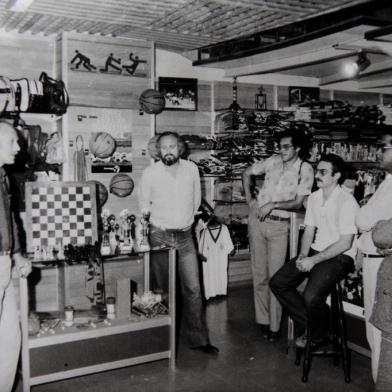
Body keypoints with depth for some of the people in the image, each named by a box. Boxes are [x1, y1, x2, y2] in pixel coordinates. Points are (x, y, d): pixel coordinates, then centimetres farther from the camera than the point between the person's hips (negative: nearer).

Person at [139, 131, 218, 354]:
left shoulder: (191, 169, 0)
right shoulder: (150, 173, -6)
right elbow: (144, 204, 8)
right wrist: (160, 224, 8)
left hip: (185, 236, 2)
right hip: (160, 236, -1)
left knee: (193, 289, 0)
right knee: (162, 289, 7)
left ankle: (199, 338, 10)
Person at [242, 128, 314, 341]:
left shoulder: (305, 170, -5)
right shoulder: (273, 161, 4)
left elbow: (298, 203, -10)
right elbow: (247, 173, 17)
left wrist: (273, 205, -17)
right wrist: (249, 198, 8)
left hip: (279, 225, -3)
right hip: (257, 220, 3)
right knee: (259, 274, 9)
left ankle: (274, 326, 8)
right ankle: (262, 320, 21)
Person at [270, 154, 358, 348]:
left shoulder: (346, 201, -16)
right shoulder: (313, 197, 8)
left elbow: (345, 243, -18)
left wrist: (313, 260, -20)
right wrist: (303, 256, -6)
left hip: (340, 257, -8)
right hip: (315, 252, 8)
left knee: (311, 296, -28)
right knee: (277, 283, -4)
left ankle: (319, 338, 4)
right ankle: (308, 325, 11)